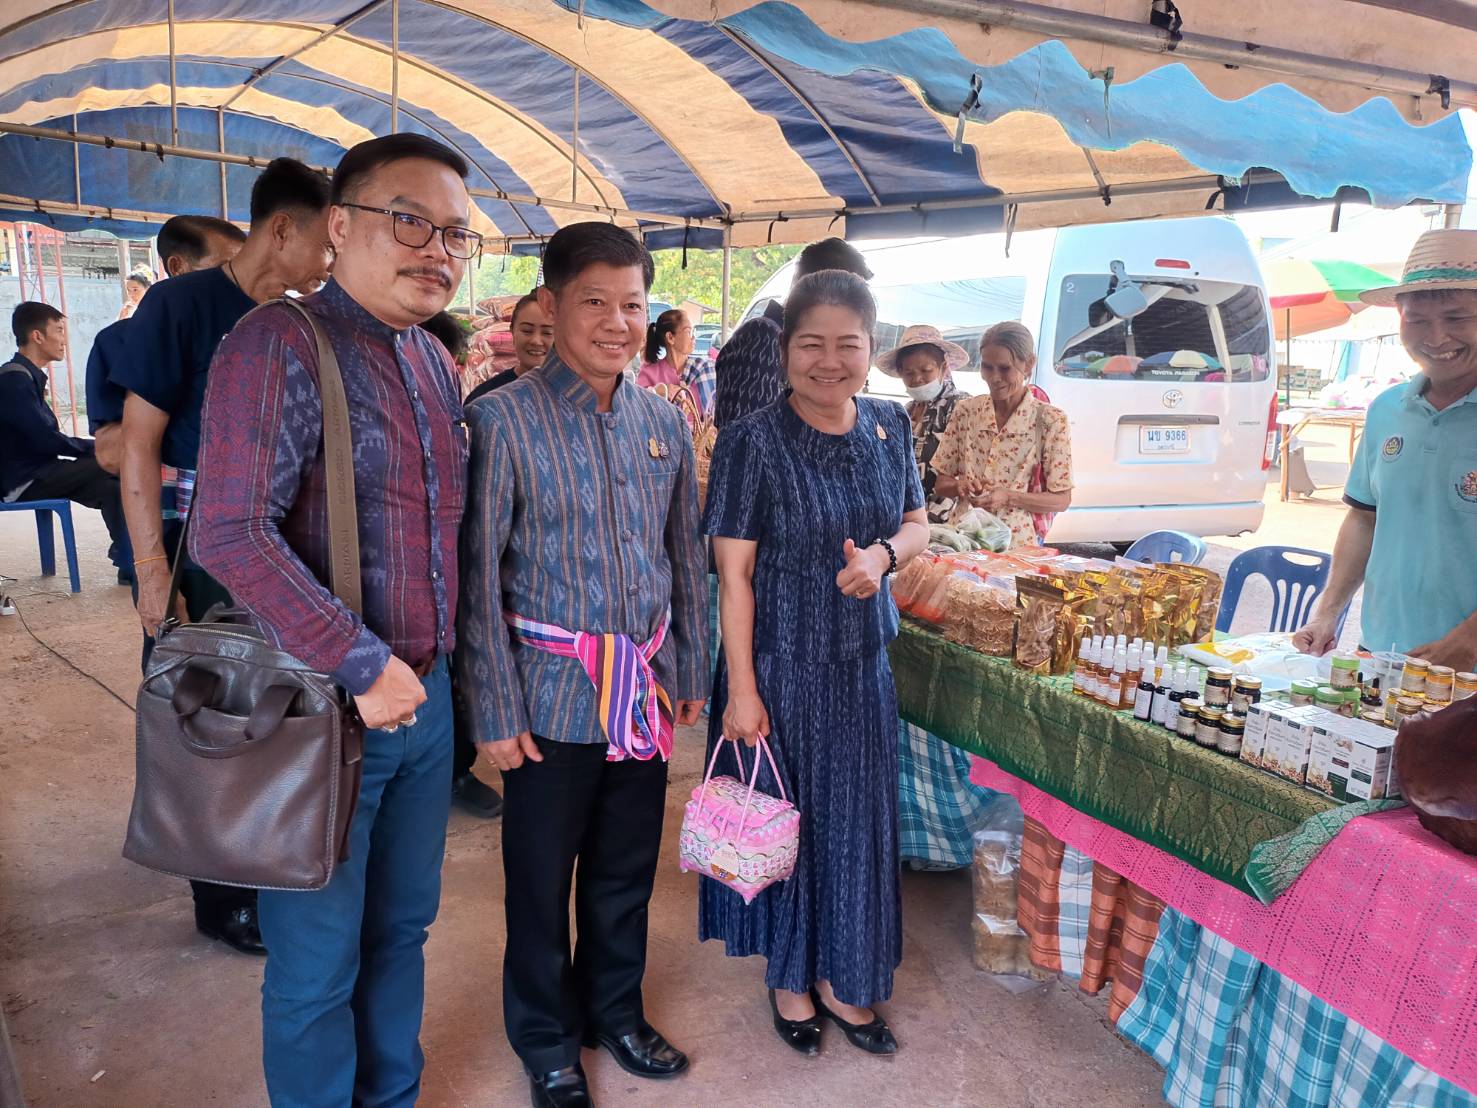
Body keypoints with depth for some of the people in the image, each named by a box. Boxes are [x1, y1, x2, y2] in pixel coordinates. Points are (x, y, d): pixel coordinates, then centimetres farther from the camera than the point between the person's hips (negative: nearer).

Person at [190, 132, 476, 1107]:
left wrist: (436, 666, 10)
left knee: (402, 929, 21)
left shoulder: (436, 362, 10)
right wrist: (364, 665, -20)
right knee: (318, 968, 10)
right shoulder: (282, 344, -13)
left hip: (425, 697, 7)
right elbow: (232, 534, -22)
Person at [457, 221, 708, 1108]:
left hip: (646, 689, 4)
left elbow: (688, 559, 10)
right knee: (541, 878, 13)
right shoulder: (505, 420, -10)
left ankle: (615, 1010, 43)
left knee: (627, 870, 19)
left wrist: (691, 672, 10)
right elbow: (481, 576, -10)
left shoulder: (664, 421, 4)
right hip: (554, 692, -4)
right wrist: (496, 710, -10)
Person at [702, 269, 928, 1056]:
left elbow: (917, 523, 11)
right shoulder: (752, 443, -13)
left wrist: (884, 554, -12)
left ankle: (842, 979, 36)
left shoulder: (889, 428, 1)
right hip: (782, 662, -4)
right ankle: (789, 976, 35)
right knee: (785, 819, 11)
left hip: (863, 662, 4)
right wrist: (741, 688, -15)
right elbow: (733, 572, -13)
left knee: (856, 820, 14)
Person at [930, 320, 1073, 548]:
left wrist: (1008, 497, -14)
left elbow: (1061, 500, 0)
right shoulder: (966, 411, 8)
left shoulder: (1050, 421, -1)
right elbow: (940, 484, 13)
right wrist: (960, 486, -8)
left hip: (1016, 544, -2)